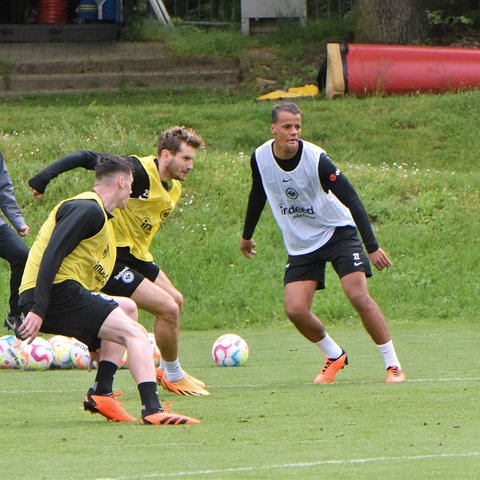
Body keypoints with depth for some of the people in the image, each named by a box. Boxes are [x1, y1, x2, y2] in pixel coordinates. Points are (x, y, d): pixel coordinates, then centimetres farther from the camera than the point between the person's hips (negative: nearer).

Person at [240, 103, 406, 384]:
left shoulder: (316, 159, -23)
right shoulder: (261, 158, -8)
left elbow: (351, 200, -21)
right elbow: (258, 194, 13)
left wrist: (372, 247, -26)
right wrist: (247, 235, 25)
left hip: (338, 232, -4)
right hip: (300, 245, 4)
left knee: (359, 297, -19)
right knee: (295, 310, -11)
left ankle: (393, 365, -7)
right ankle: (335, 356, 16)